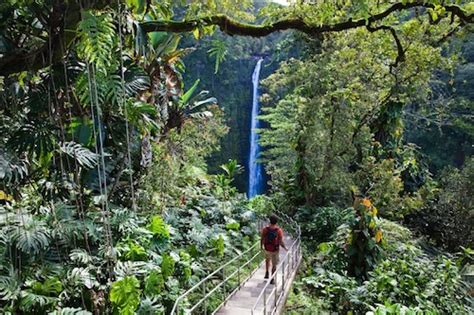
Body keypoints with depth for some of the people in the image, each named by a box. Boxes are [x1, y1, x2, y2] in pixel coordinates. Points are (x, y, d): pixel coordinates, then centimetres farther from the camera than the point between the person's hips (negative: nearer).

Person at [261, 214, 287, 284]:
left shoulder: (265, 229, -14)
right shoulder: (279, 230, -20)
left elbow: (262, 239, -7)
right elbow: (281, 242, -18)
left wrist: (261, 246, 12)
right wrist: (285, 248, -1)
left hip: (267, 249, 3)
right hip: (275, 250, -3)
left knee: (267, 259, 32)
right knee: (274, 265, 13)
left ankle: (267, 273, 36)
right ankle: (272, 279, 19)